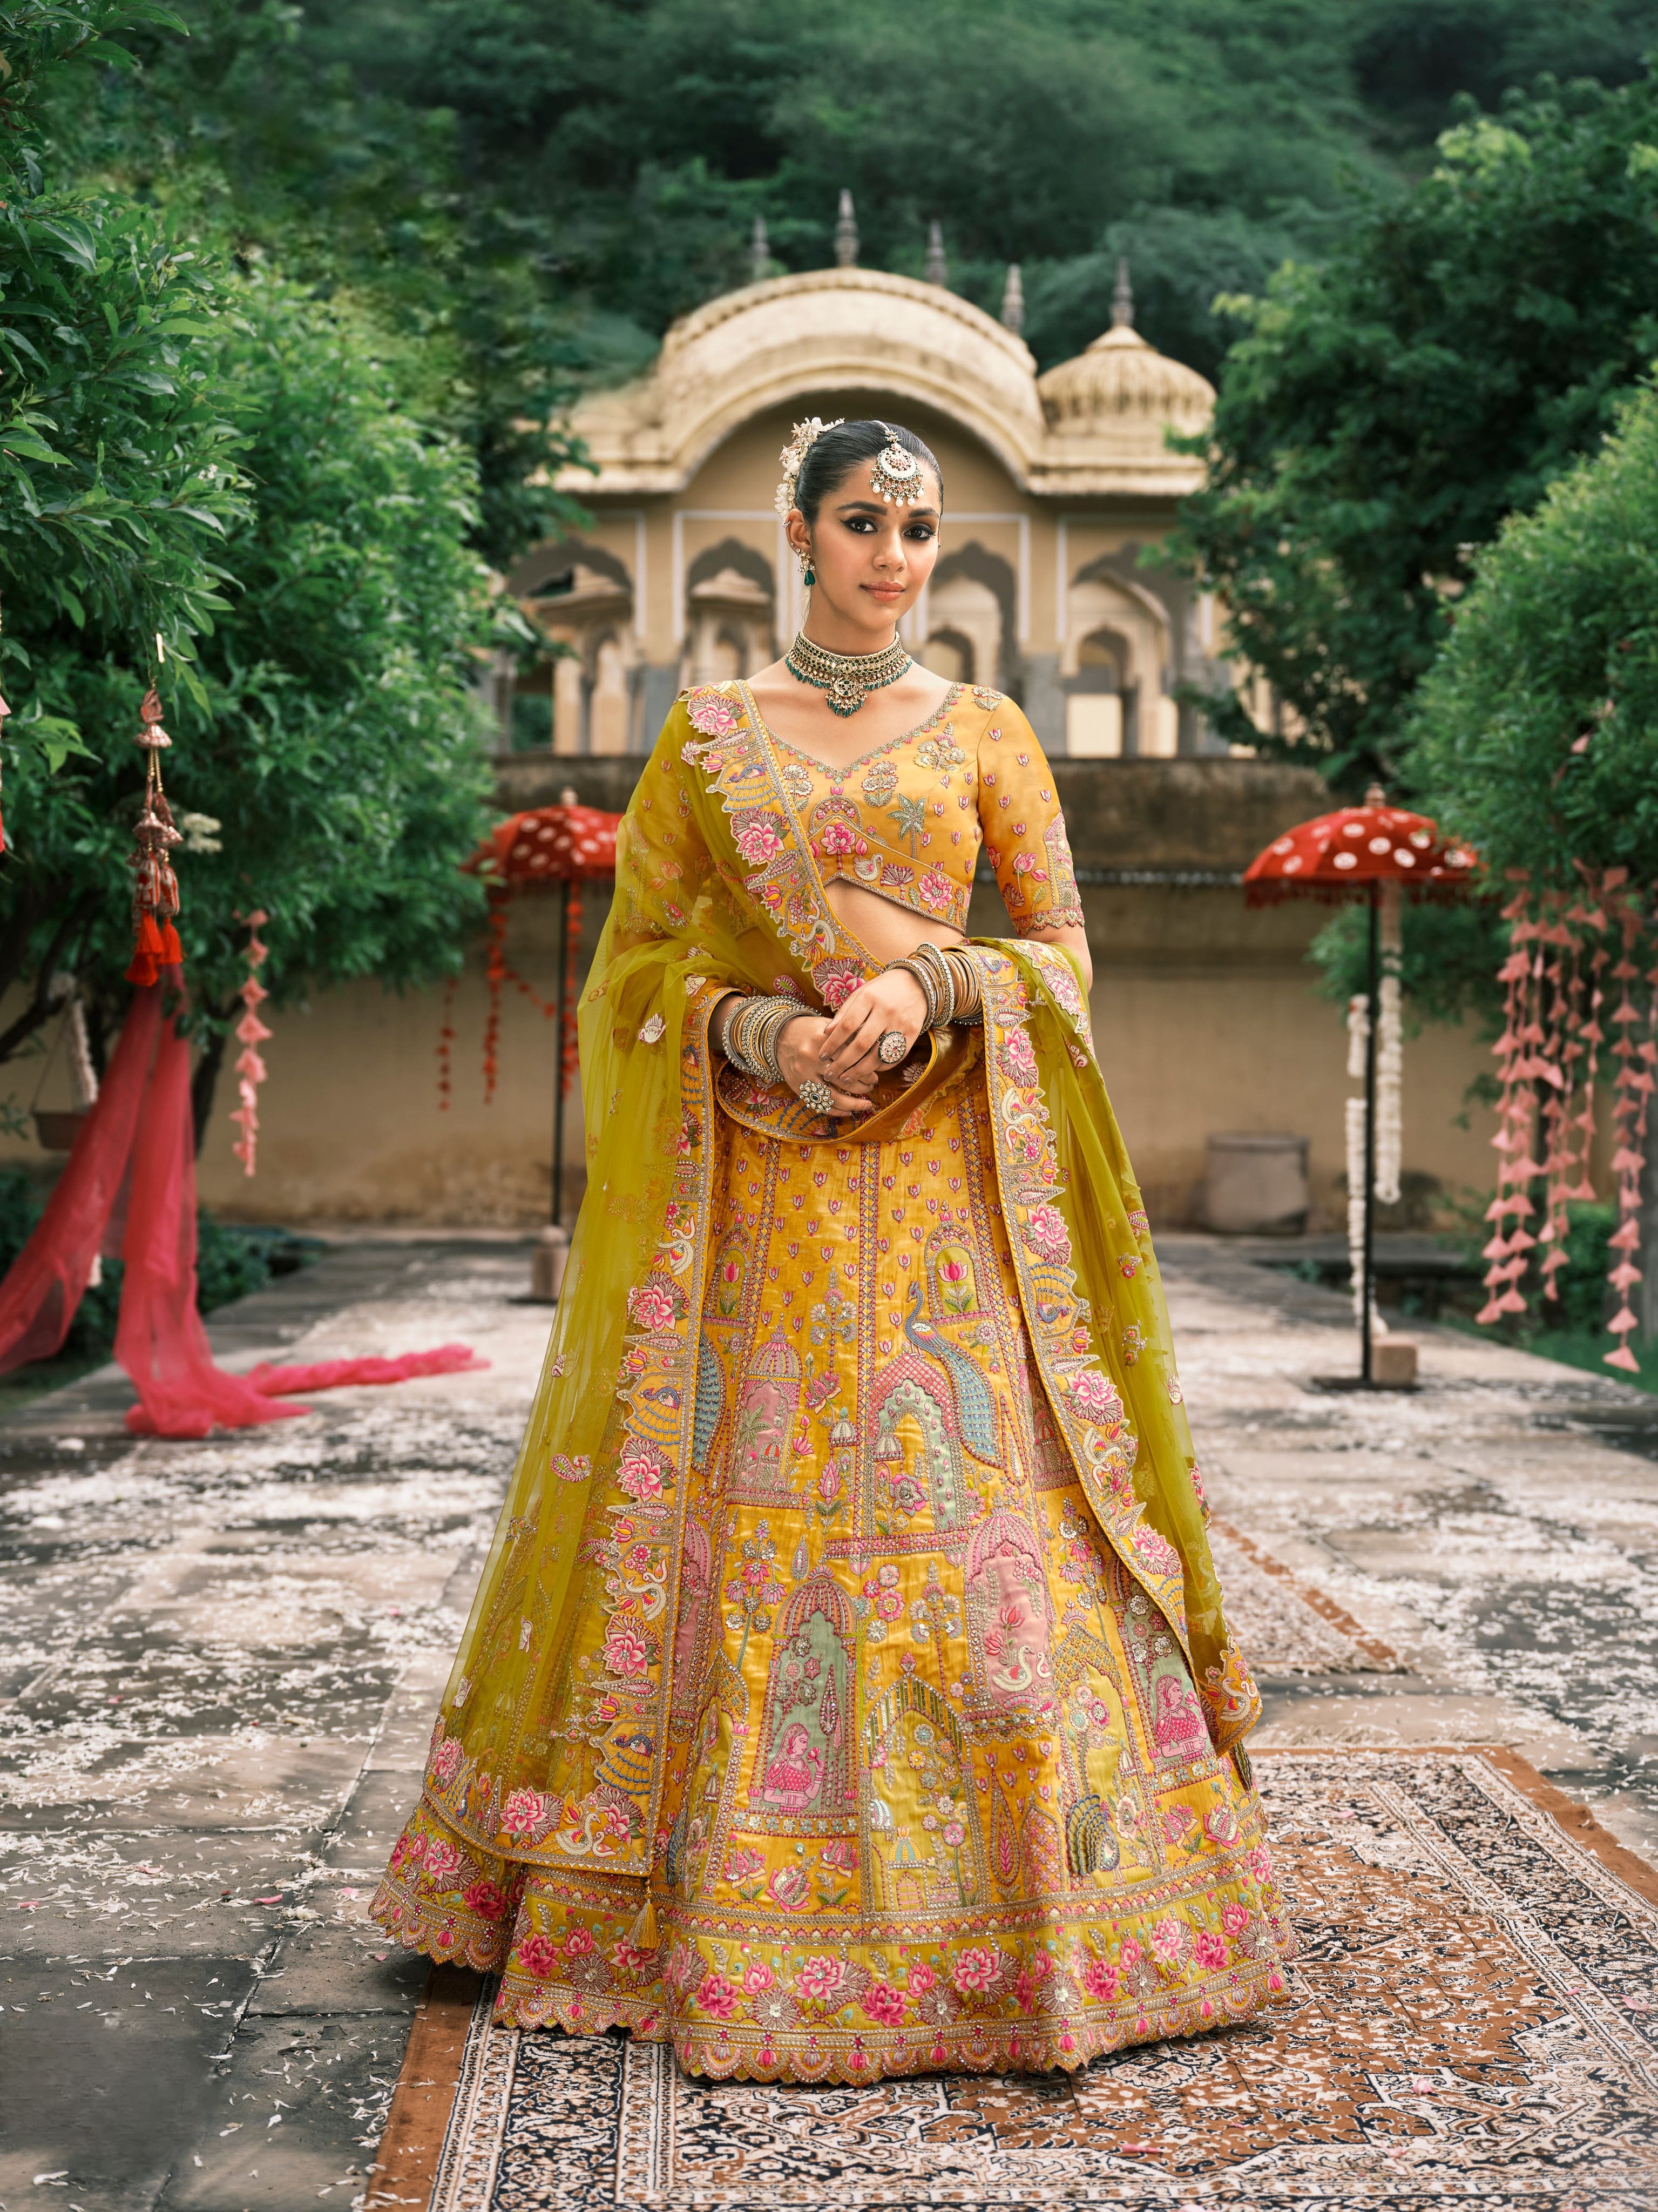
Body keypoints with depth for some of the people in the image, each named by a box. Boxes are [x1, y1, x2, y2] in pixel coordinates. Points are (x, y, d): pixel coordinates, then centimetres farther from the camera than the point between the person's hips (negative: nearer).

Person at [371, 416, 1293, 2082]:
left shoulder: (985, 731, 9)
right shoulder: (707, 730, 9)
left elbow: (1063, 947, 6)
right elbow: (638, 952, 8)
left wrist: (932, 989, -13)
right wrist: (758, 1028, -10)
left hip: (944, 1171, 0)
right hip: (751, 1170, 1)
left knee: (970, 1511, -5)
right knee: (736, 1510, 0)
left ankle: (1018, 1917, 7)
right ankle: (720, 1902, 15)